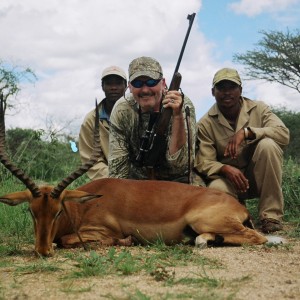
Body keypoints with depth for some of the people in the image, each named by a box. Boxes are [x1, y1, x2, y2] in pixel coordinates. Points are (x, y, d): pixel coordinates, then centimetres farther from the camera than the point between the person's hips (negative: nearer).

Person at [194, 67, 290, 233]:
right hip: (227, 178, -1)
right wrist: (225, 169, -34)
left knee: (268, 144, -28)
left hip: (258, 178, 2)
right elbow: (204, 163, -12)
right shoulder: (205, 124, -7)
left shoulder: (258, 109, -5)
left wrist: (246, 131, -32)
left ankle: (271, 215, -20)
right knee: (216, 189, -36)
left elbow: (284, 134, -20)